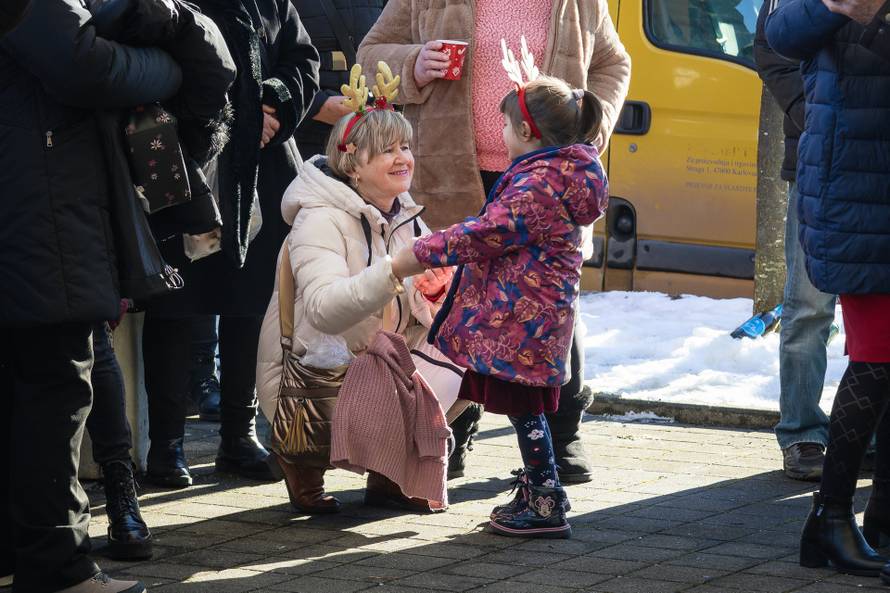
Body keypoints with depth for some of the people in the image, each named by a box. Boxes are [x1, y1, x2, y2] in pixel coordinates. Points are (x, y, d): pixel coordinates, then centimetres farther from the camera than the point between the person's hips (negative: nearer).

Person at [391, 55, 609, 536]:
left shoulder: (538, 186, -20)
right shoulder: (563, 172, 11)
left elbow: (486, 235, -22)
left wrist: (417, 256, -15)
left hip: (524, 317, -10)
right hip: (531, 316, 10)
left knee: (525, 408, -4)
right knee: (525, 407, 17)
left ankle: (547, 506, 1)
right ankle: (536, 494, 26)